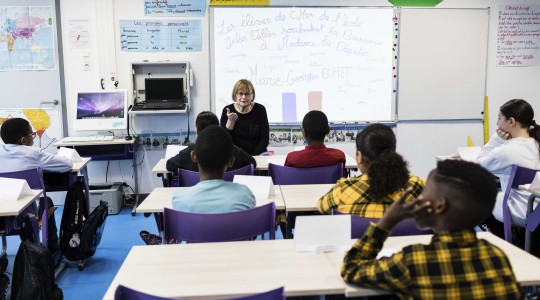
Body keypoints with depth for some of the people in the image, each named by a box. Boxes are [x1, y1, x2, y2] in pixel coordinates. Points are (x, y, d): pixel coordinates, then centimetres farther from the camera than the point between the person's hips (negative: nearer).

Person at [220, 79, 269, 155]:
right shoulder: (227, 110, 0)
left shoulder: (260, 109, -1)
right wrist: (230, 122, -20)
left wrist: (253, 157, -13)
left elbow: (264, 139, -2)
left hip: (257, 155, 0)